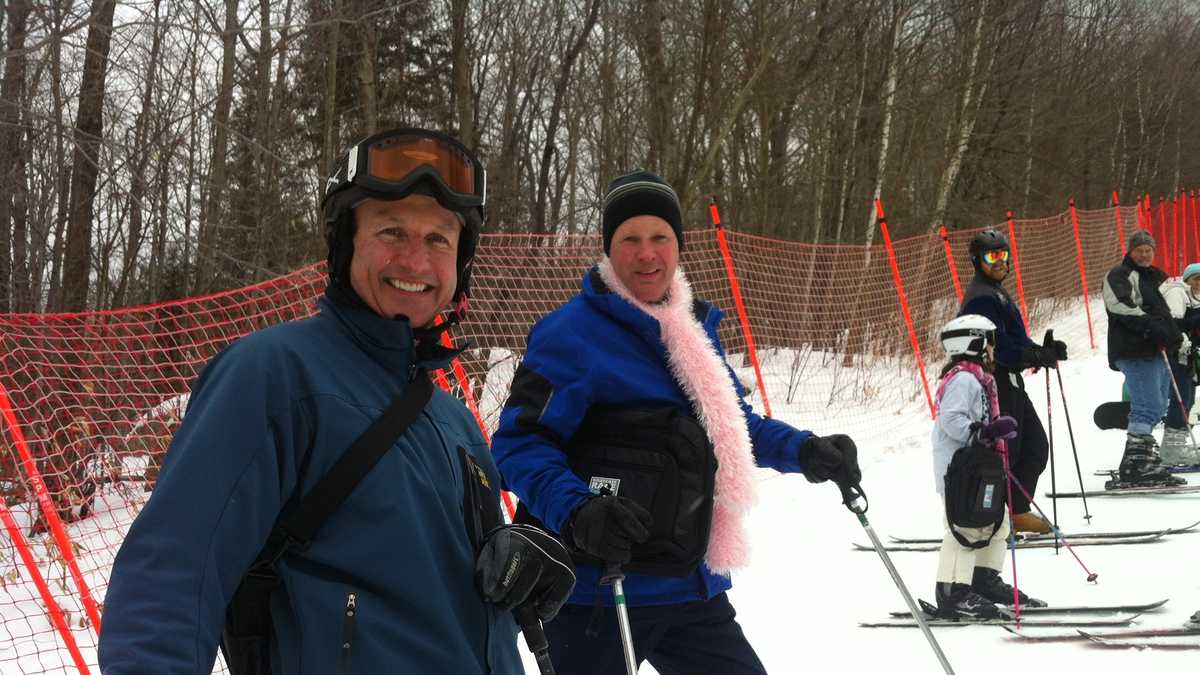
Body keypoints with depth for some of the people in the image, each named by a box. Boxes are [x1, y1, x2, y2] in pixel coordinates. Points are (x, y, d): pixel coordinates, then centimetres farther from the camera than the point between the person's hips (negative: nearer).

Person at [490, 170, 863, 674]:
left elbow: (728, 422, 26)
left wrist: (803, 450, 12)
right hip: (596, 592, -7)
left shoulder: (695, 327, 11)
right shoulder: (569, 332, -14)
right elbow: (519, 444, -17)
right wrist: (576, 512, -33)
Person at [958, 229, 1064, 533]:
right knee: (1006, 452, -7)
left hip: (1010, 381, 11)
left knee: (1036, 446, 13)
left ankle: (1017, 511, 20)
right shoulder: (981, 297, -14)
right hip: (995, 383, -11)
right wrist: (1038, 356, -26)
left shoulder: (997, 292, 20)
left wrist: (1044, 350, 5)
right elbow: (996, 346, -23)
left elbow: (1014, 339, 21)